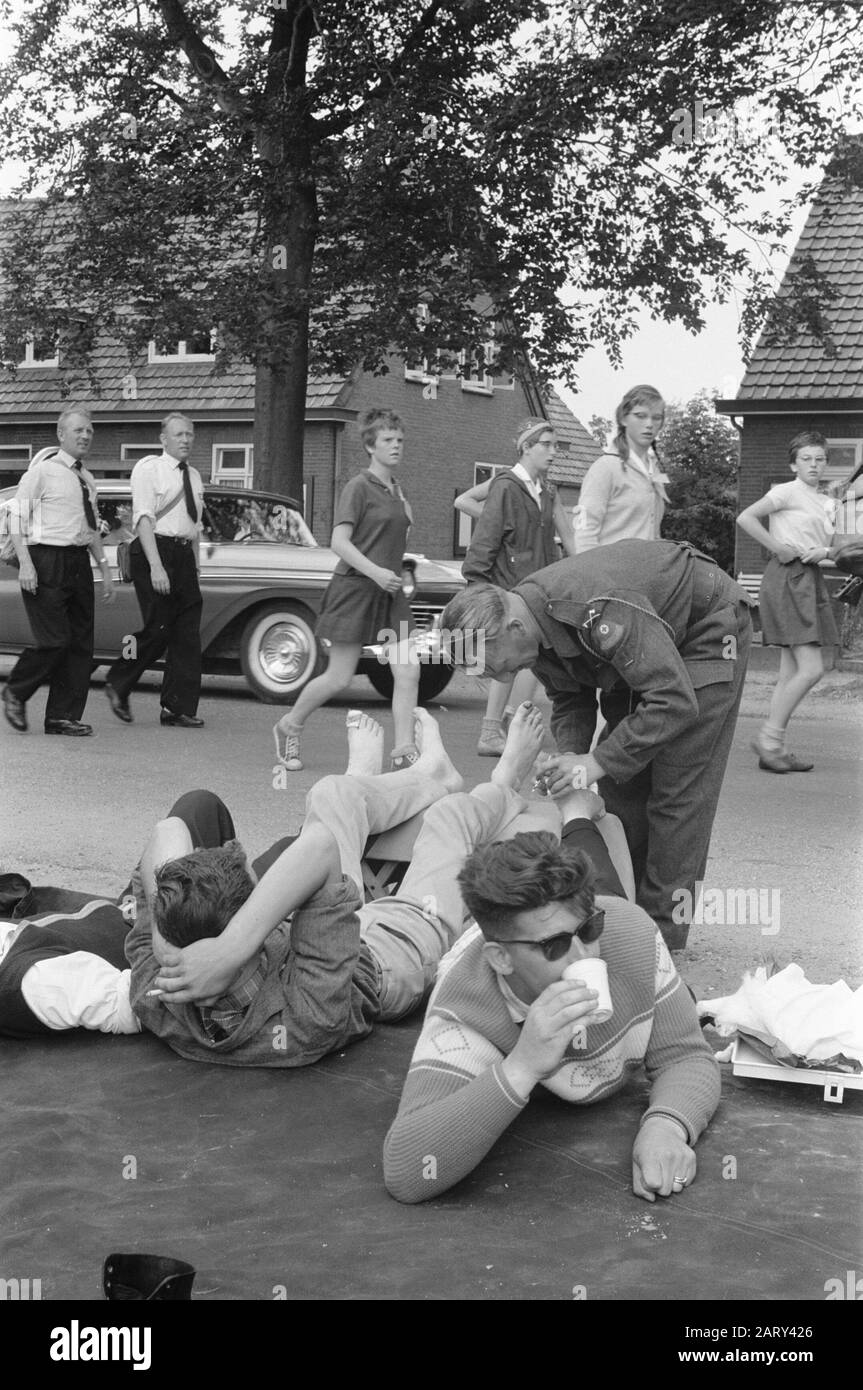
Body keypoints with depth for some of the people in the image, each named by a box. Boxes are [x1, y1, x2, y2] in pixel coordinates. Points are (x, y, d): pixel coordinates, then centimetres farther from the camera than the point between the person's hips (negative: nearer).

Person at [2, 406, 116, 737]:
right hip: (46, 561, -7)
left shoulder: (87, 479, 17)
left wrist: (105, 570, 20)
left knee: (81, 643, 4)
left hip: (79, 562, 7)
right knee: (54, 641, -12)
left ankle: (63, 716, 12)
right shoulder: (42, 471, -4)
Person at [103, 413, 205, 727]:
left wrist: (196, 565, 15)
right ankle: (117, 684, 13)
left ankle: (179, 709, 6)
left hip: (184, 556, 7)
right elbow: (144, 518, -12)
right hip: (154, 551, -7)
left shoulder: (193, 476, 19)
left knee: (188, 634, 2)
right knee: (158, 629, -10)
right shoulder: (148, 468, -3)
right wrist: (155, 566, -21)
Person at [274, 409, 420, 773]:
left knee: (409, 672, -7)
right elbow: (339, 541, -18)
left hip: (389, 591, 7)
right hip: (355, 588, -7)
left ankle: (403, 752, -4)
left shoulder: (396, 490, 13)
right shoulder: (359, 487, -10)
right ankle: (290, 726, 23)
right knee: (339, 678, 0)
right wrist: (375, 572, -27)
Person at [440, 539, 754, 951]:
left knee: (676, 786, -12)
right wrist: (570, 754, -18)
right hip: (642, 647, 8)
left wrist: (598, 762, -37)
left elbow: (675, 702, -40)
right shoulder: (536, 622, -14)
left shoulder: (601, 611, -42)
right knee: (622, 786, 3)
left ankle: (661, 930, -5)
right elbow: (569, 697, 2)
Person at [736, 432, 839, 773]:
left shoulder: (827, 504, 18)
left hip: (811, 579, 8)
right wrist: (779, 548, -13)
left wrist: (824, 551, -4)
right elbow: (745, 518, -14)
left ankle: (774, 747, 8)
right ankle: (769, 738, -7)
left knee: (791, 673, 6)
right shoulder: (787, 492, -5)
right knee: (811, 669, -14)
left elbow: (831, 545, 19)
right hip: (787, 578, -8)